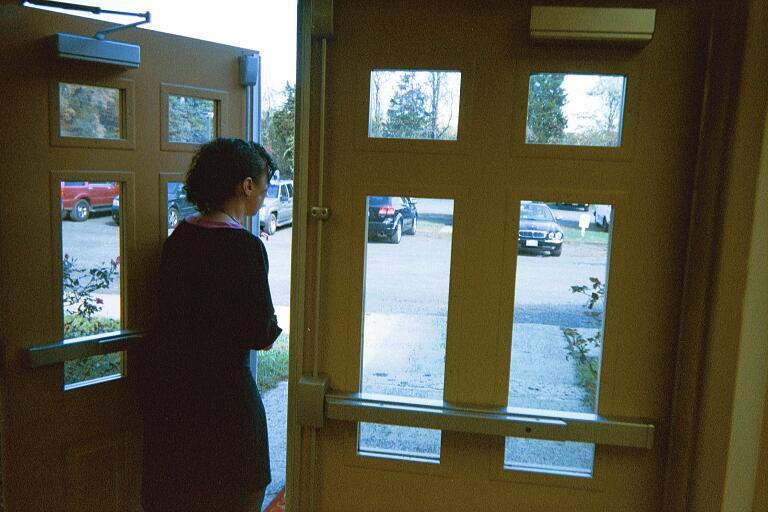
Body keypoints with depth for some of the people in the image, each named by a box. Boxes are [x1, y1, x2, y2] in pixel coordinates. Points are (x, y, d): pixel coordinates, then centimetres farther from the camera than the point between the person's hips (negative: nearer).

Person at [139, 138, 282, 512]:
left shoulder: (178, 238, 3)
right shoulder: (245, 246, -20)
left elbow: (175, 312, 9)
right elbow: (260, 333, -19)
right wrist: (272, 330, 4)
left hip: (165, 385, 7)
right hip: (221, 393, -7)